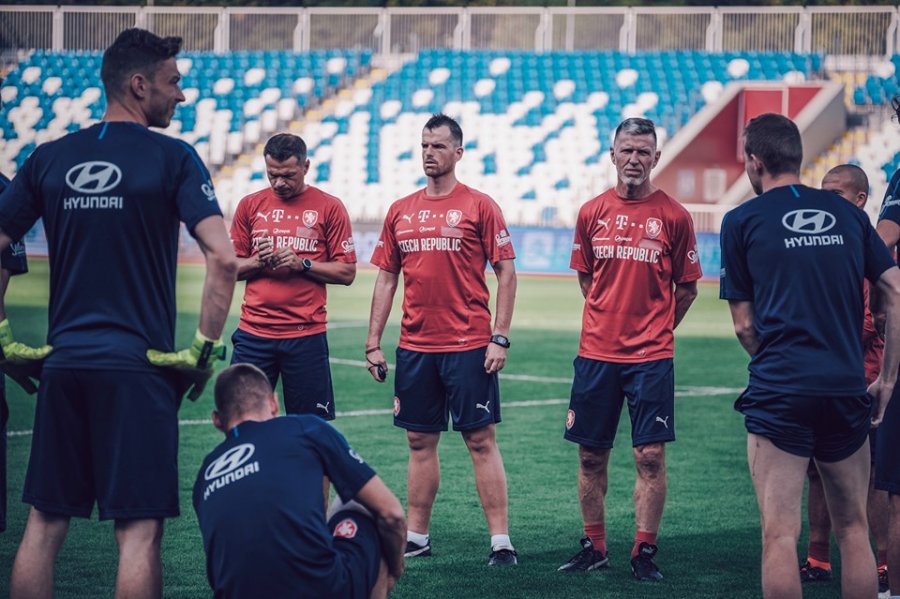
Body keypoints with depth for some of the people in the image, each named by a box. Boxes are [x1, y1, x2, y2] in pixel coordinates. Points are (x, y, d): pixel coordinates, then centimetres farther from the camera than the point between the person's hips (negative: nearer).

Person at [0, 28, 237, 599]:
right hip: (139, 368, -4)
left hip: (63, 361, 4)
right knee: (139, 528, -2)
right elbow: (223, 258, -14)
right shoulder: (173, 159, -4)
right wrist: (206, 348, -5)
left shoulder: (48, 158, 8)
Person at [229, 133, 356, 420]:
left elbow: (347, 272, 1)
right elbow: (230, 268, 12)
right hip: (253, 333, 2)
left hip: (306, 336, -2)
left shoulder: (329, 207, 3)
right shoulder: (250, 205, 10)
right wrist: (258, 261, -8)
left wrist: (303, 264, -12)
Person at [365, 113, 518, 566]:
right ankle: (416, 537, 18)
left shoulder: (479, 206, -2)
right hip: (415, 346, 5)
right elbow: (386, 279, 14)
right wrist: (373, 343, 8)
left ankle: (501, 541, -1)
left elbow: (506, 272, -3)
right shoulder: (400, 212, 10)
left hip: (468, 346, -4)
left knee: (481, 440, -3)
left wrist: (500, 338, -11)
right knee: (420, 441, 10)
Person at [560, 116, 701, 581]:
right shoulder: (592, 213, 5)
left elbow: (686, 287, 7)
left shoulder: (673, 216, -2)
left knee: (650, 456, -4)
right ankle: (594, 548, 19)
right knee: (591, 455, 8)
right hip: (596, 352, 3)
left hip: (651, 357, -3)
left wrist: (656, 329, 7)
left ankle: (645, 553, 3)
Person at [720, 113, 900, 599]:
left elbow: (744, 325, 5)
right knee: (853, 530, 12)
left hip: (779, 393, -4)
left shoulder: (741, 221, 4)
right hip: (848, 390, 4)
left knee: (780, 535, -5)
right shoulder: (848, 214, 12)